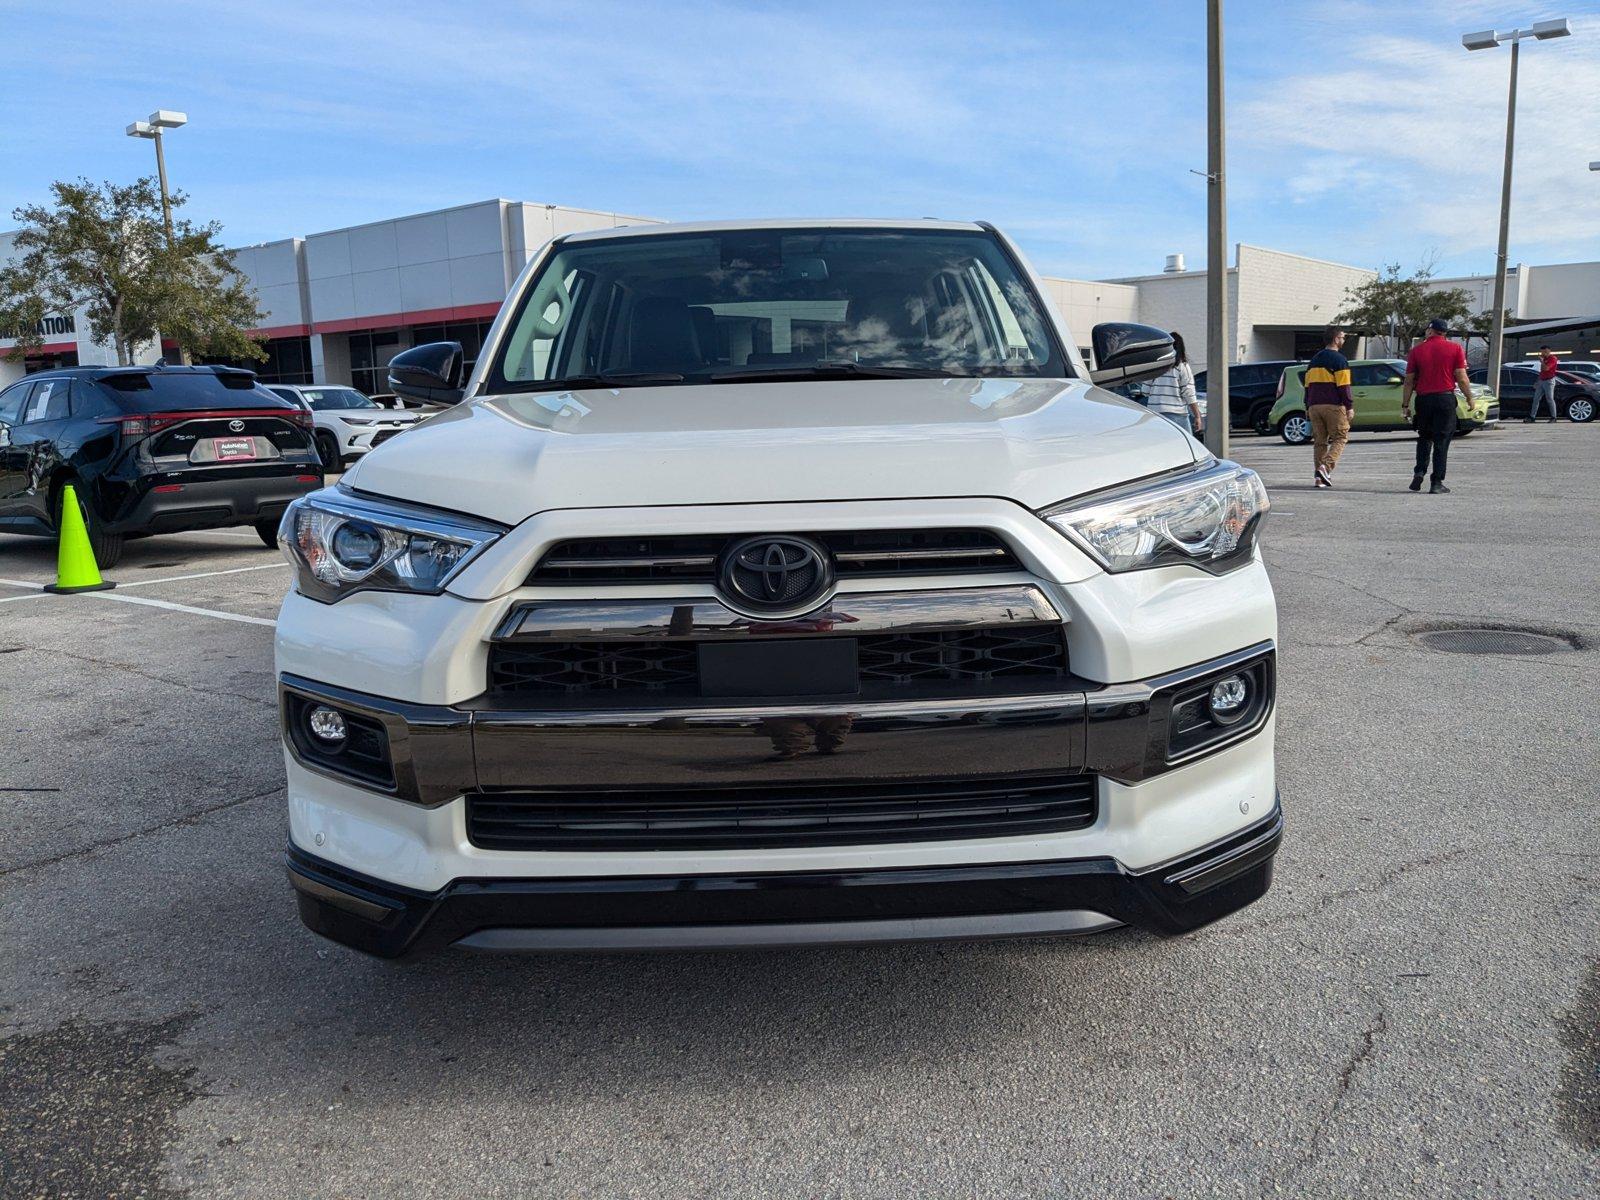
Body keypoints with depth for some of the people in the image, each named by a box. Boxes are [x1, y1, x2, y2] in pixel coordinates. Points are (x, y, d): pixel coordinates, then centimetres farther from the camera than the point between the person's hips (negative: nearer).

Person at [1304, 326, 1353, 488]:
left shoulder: (1314, 359, 17)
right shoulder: (1339, 359, -5)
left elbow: (1308, 385, 18)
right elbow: (1343, 386, -10)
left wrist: (1308, 408, 23)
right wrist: (1350, 407, -6)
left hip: (1314, 406, 6)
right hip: (1333, 405, -6)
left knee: (1319, 441, 8)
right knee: (1340, 438, 0)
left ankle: (1320, 476, 2)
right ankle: (1326, 467, -20)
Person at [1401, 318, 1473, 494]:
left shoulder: (1416, 351, 2)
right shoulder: (1455, 349, 0)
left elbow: (1408, 382, 2)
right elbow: (1461, 378, -3)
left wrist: (1405, 405, 7)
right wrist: (1469, 398, 10)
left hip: (1423, 399, 1)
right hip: (1445, 398, -1)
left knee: (1424, 438, 18)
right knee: (1441, 441, 2)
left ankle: (1419, 472, 2)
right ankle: (1437, 483, 0)